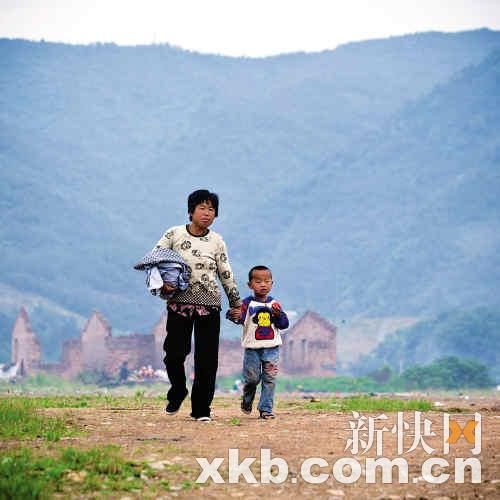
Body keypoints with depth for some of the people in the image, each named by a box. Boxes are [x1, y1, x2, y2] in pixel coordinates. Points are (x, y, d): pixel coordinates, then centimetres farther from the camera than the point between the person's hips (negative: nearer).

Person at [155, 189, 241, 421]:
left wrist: (236, 302, 14)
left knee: (207, 359, -2)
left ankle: (201, 408, 8)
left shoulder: (217, 241, 8)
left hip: (209, 306, 1)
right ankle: (177, 393, 24)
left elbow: (226, 274, 13)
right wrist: (162, 283, -12)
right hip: (179, 302, -1)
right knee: (174, 353, -5)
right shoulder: (174, 234, 2)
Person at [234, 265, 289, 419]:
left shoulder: (274, 304, 7)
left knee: (269, 380, 1)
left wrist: (278, 314, -14)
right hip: (252, 348, -2)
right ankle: (247, 401, 28)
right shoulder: (248, 303, -3)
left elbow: (284, 324, 6)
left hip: (272, 348, 2)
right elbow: (241, 318, -17)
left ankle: (266, 409, 8)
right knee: (251, 378, 0)